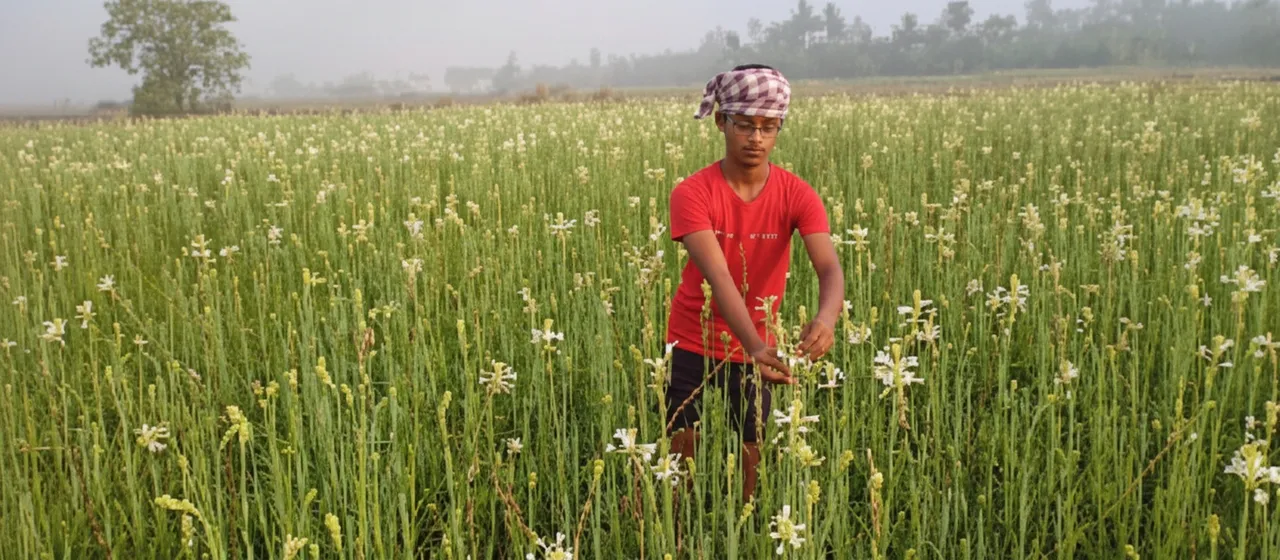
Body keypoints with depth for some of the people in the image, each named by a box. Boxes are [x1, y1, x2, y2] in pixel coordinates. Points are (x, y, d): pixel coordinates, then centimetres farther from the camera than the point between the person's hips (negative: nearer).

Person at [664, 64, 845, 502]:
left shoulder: (797, 195, -13)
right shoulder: (692, 194, -20)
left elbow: (830, 268, -26)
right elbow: (720, 278, -32)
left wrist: (826, 319, -49)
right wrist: (756, 346, -47)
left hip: (758, 347, 2)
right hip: (693, 345, -2)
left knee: (751, 456, 10)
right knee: (681, 455, 2)